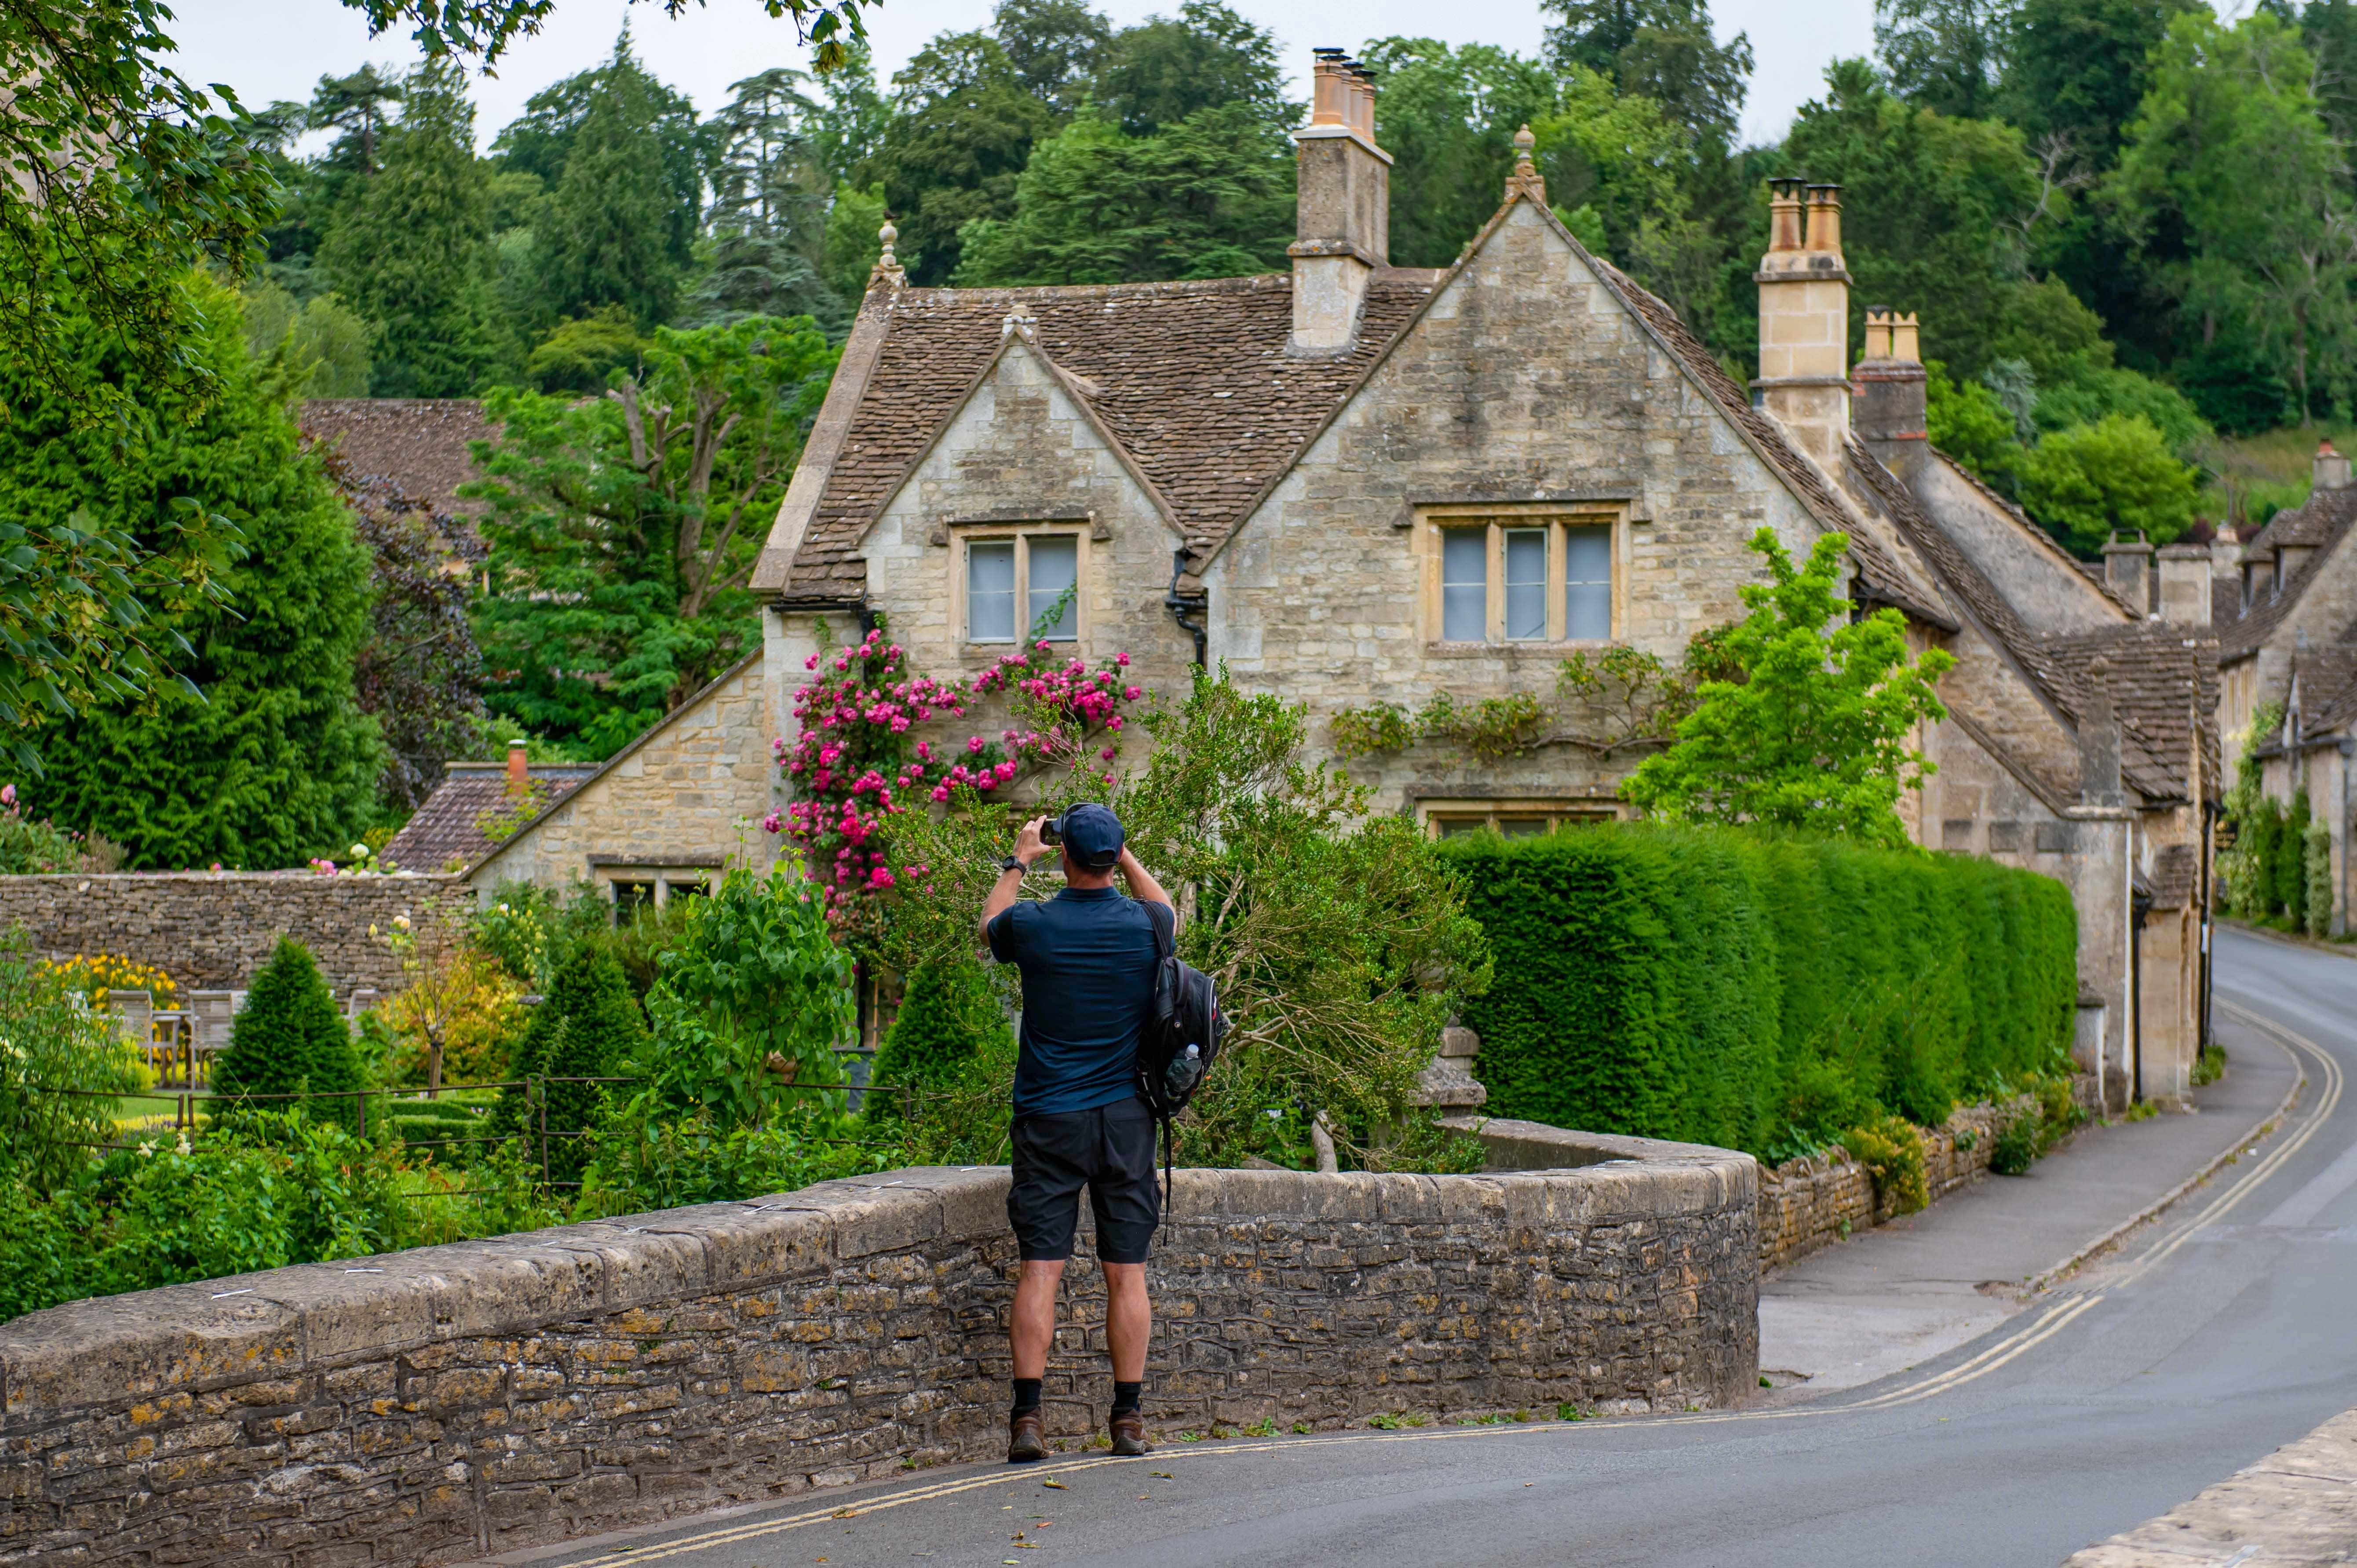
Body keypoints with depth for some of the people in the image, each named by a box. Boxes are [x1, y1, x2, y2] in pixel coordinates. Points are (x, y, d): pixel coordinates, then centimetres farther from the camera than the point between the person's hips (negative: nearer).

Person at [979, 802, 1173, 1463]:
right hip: (1126, 1116, 1)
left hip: (1049, 1117, -1)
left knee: (1041, 1268, -1)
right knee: (1127, 1273, 5)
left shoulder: (1032, 924, -8)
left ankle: (1027, 1419, -7)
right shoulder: (1143, 925, -4)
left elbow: (990, 925, 18)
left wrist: (1018, 862, 29)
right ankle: (1129, 1421, 7)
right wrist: (1124, 855, 24)